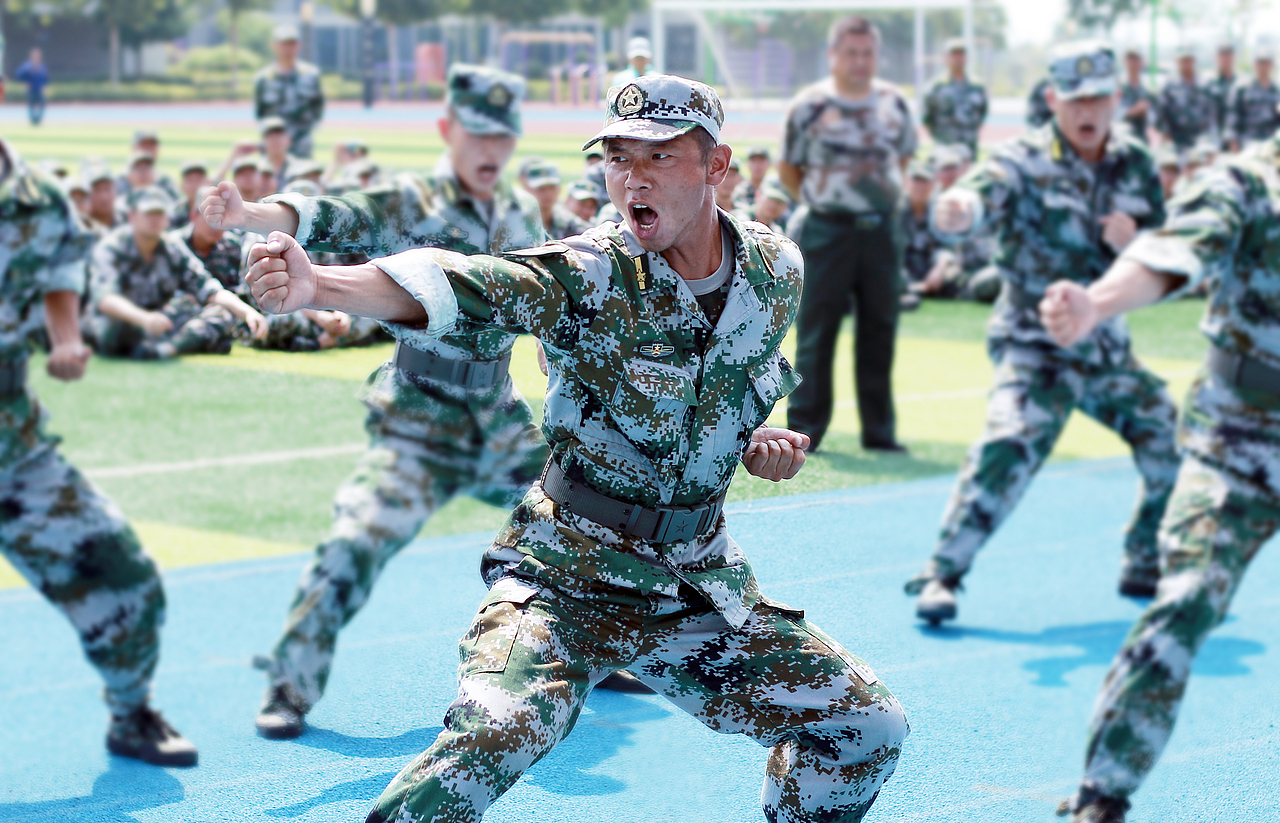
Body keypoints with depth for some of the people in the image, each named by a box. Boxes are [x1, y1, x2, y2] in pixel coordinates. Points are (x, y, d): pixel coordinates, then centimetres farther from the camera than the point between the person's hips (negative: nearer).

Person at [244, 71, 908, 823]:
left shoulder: (777, 270, -3)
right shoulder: (592, 276, -19)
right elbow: (456, 284, -37)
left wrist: (760, 439, -4)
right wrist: (320, 285, -54)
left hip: (701, 584, 5)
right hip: (566, 583, -5)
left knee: (867, 727, 6)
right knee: (491, 735, -29)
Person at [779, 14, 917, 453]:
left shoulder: (894, 103, 5)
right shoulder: (810, 106, -7)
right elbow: (787, 167, 2)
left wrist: (888, 194, 8)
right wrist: (819, 203, 0)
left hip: (880, 230, 4)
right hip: (827, 231, -4)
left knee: (879, 327, 7)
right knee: (816, 329, 0)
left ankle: (879, 430, 15)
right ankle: (804, 427, 7)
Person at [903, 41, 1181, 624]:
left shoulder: (1135, 167, 4)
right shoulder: (1026, 163, -12)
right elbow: (982, 194, -33)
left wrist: (1133, 242, -15)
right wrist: (957, 209, -58)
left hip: (1106, 350, 6)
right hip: (1034, 346, -6)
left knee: (1175, 445, 6)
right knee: (1011, 444, -26)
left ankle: (1148, 567, 26)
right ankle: (941, 575, -20)